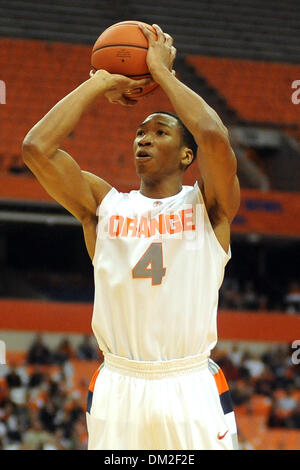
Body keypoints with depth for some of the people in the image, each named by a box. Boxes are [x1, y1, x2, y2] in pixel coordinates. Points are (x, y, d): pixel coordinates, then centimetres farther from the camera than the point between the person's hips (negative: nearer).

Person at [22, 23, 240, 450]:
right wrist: (100, 84, 3)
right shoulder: (104, 204, 8)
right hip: (117, 390, 2)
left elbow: (215, 136, -17)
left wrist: (162, 71, -4)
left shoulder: (208, 205, 3)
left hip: (190, 388, -2)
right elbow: (37, 146, -4)